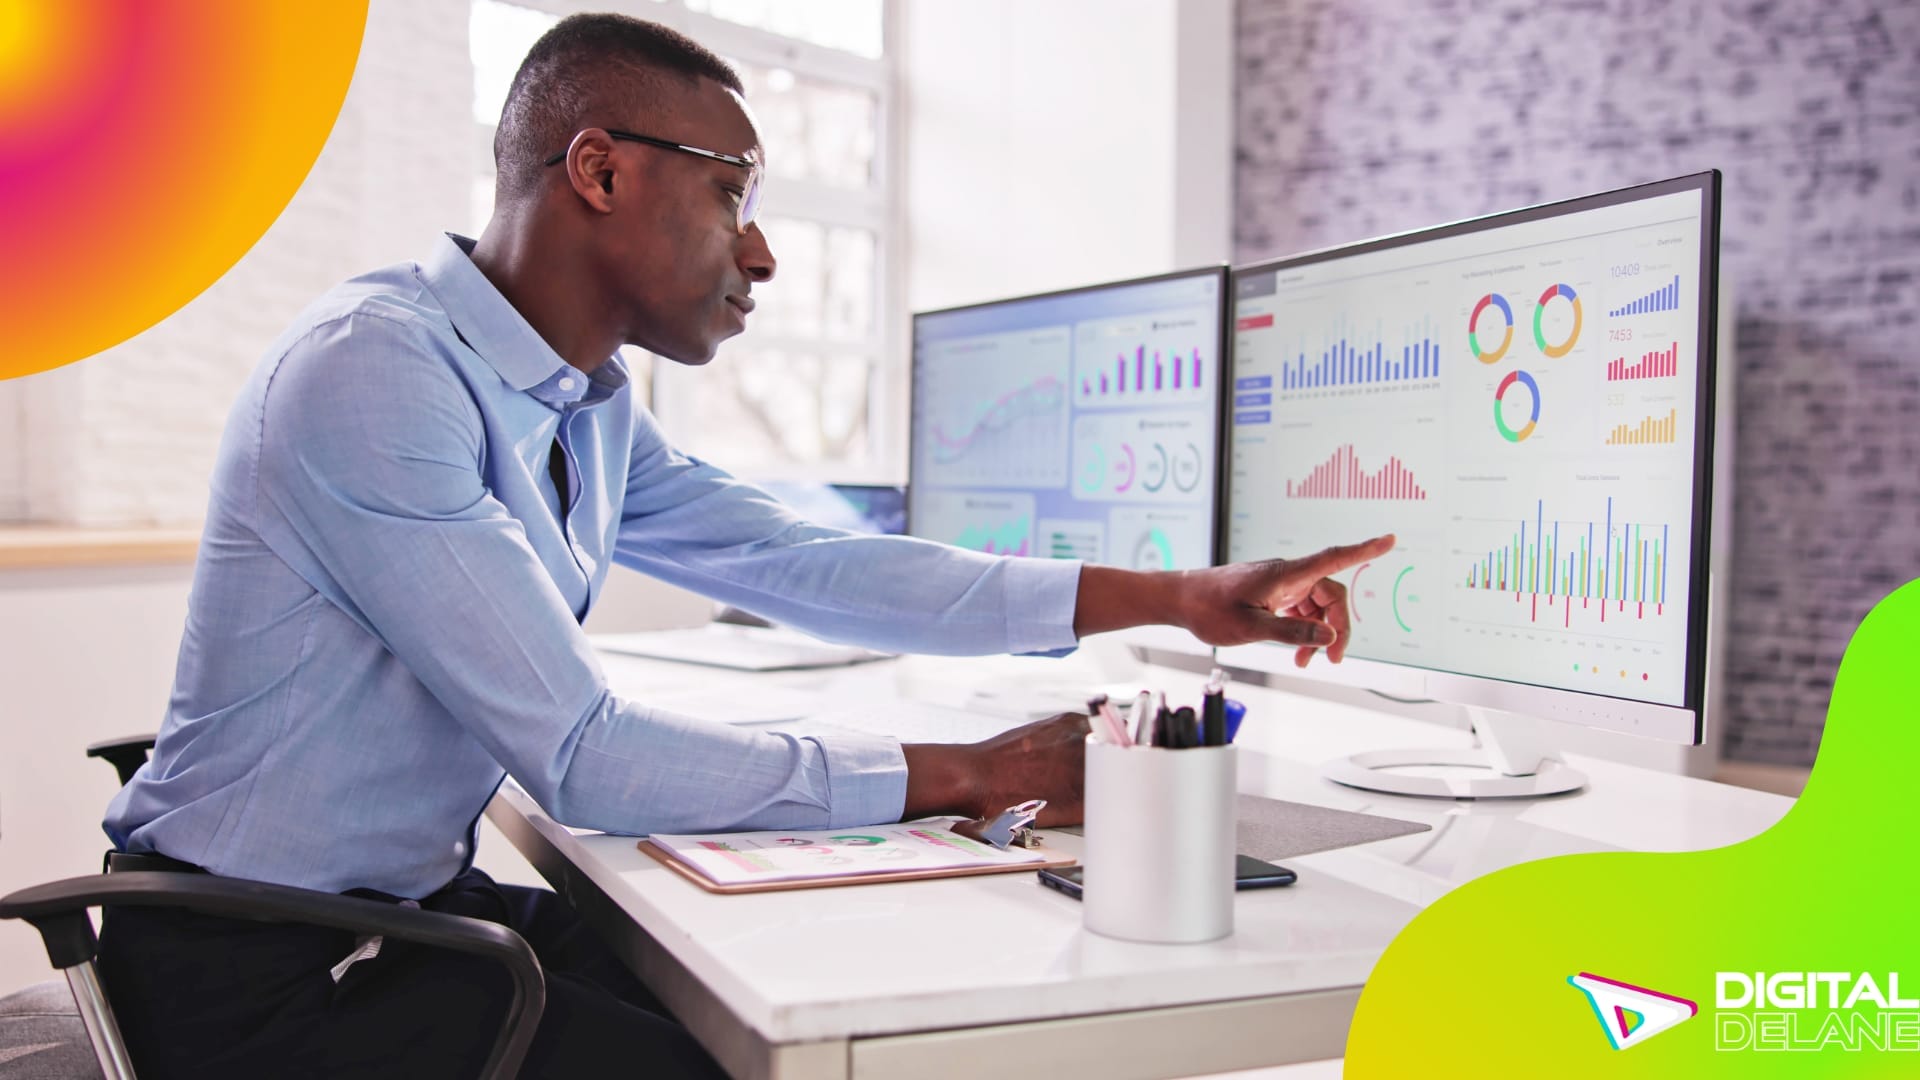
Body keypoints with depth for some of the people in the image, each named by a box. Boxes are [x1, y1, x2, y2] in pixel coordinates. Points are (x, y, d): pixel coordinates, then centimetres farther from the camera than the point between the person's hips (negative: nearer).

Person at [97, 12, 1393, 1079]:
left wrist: (1179, 598, 0)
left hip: (422, 903, 8)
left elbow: (816, 569, 3)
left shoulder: (592, 410, 4)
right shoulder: (374, 370, -23)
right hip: (259, 973, -7)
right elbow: (583, 758, -25)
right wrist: (973, 777, -20)